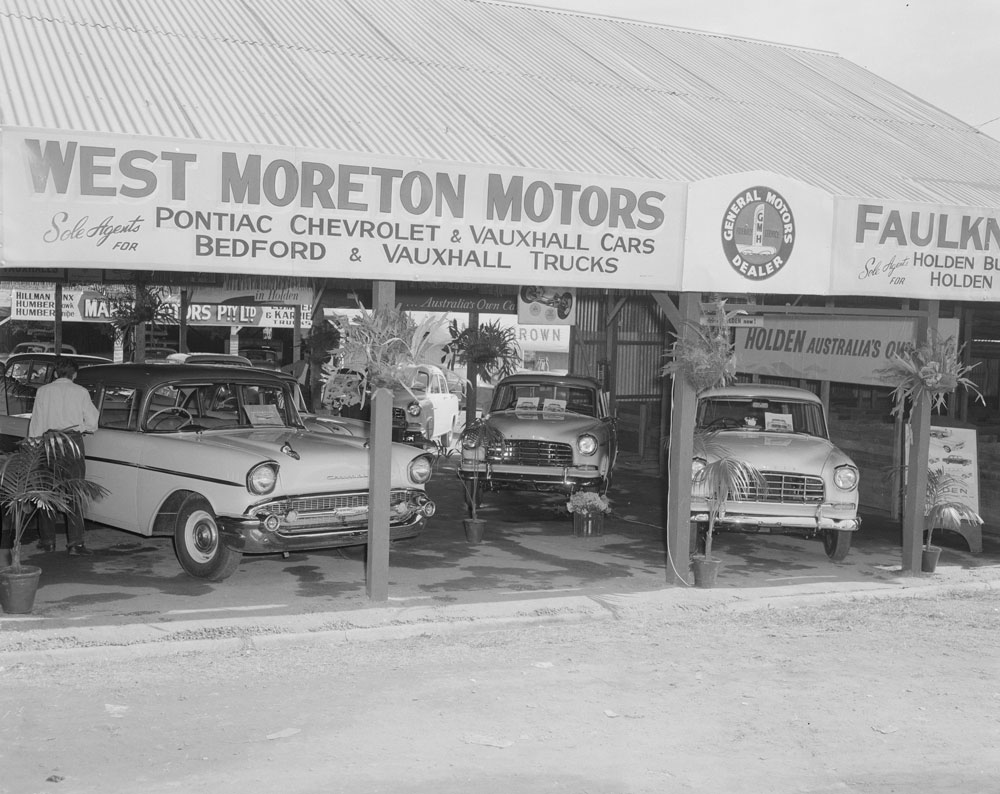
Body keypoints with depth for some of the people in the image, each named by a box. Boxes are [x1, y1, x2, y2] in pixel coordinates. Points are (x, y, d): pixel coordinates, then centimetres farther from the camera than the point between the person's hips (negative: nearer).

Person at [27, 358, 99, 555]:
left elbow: (36, 423, 2)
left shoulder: (43, 391, 4)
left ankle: (47, 541, 14)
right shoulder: (81, 392, 3)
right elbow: (92, 424, 1)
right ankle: (75, 542, -5)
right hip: (73, 442, -1)